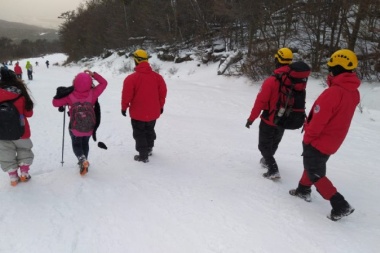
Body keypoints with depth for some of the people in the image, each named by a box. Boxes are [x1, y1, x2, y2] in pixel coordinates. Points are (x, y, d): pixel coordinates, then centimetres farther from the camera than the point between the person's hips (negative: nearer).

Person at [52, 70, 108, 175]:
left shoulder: (70, 96, -20)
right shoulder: (93, 93, -18)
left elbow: (55, 103, -12)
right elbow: (104, 83, -7)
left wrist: (59, 95, 6)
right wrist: (93, 74, -6)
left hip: (75, 127, -2)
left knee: (76, 145, 17)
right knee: (85, 144, 26)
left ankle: (82, 159, -11)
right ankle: (84, 162, 37)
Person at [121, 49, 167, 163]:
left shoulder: (131, 78, -17)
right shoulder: (157, 76, -5)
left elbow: (126, 95, -13)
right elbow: (163, 92, 2)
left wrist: (124, 107, 3)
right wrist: (161, 106, 15)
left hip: (138, 113, -4)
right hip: (153, 112, 5)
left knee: (139, 134, 11)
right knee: (150, 130, 25)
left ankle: (143, 155, 16)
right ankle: (149, 149, 43)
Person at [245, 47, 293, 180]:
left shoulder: (271, 80, -24)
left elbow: (260, 101, -21)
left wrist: (251, 118, -11)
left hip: (269, 120, -6)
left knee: (264, 145, 9)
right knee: (274, 143, 27)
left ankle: (273, 170, -1)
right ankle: (267, 160, 48)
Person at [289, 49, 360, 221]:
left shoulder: (333, 92, -28)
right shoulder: (354, 92, -1)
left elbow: (318, 120, -24)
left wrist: (307, 138, -10)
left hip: (319, 141, -8)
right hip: (333, 142, 8)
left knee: (315, 173, 5)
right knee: (313, 165, 26)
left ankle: (340, 206, 3)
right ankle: (304, 190, 42)